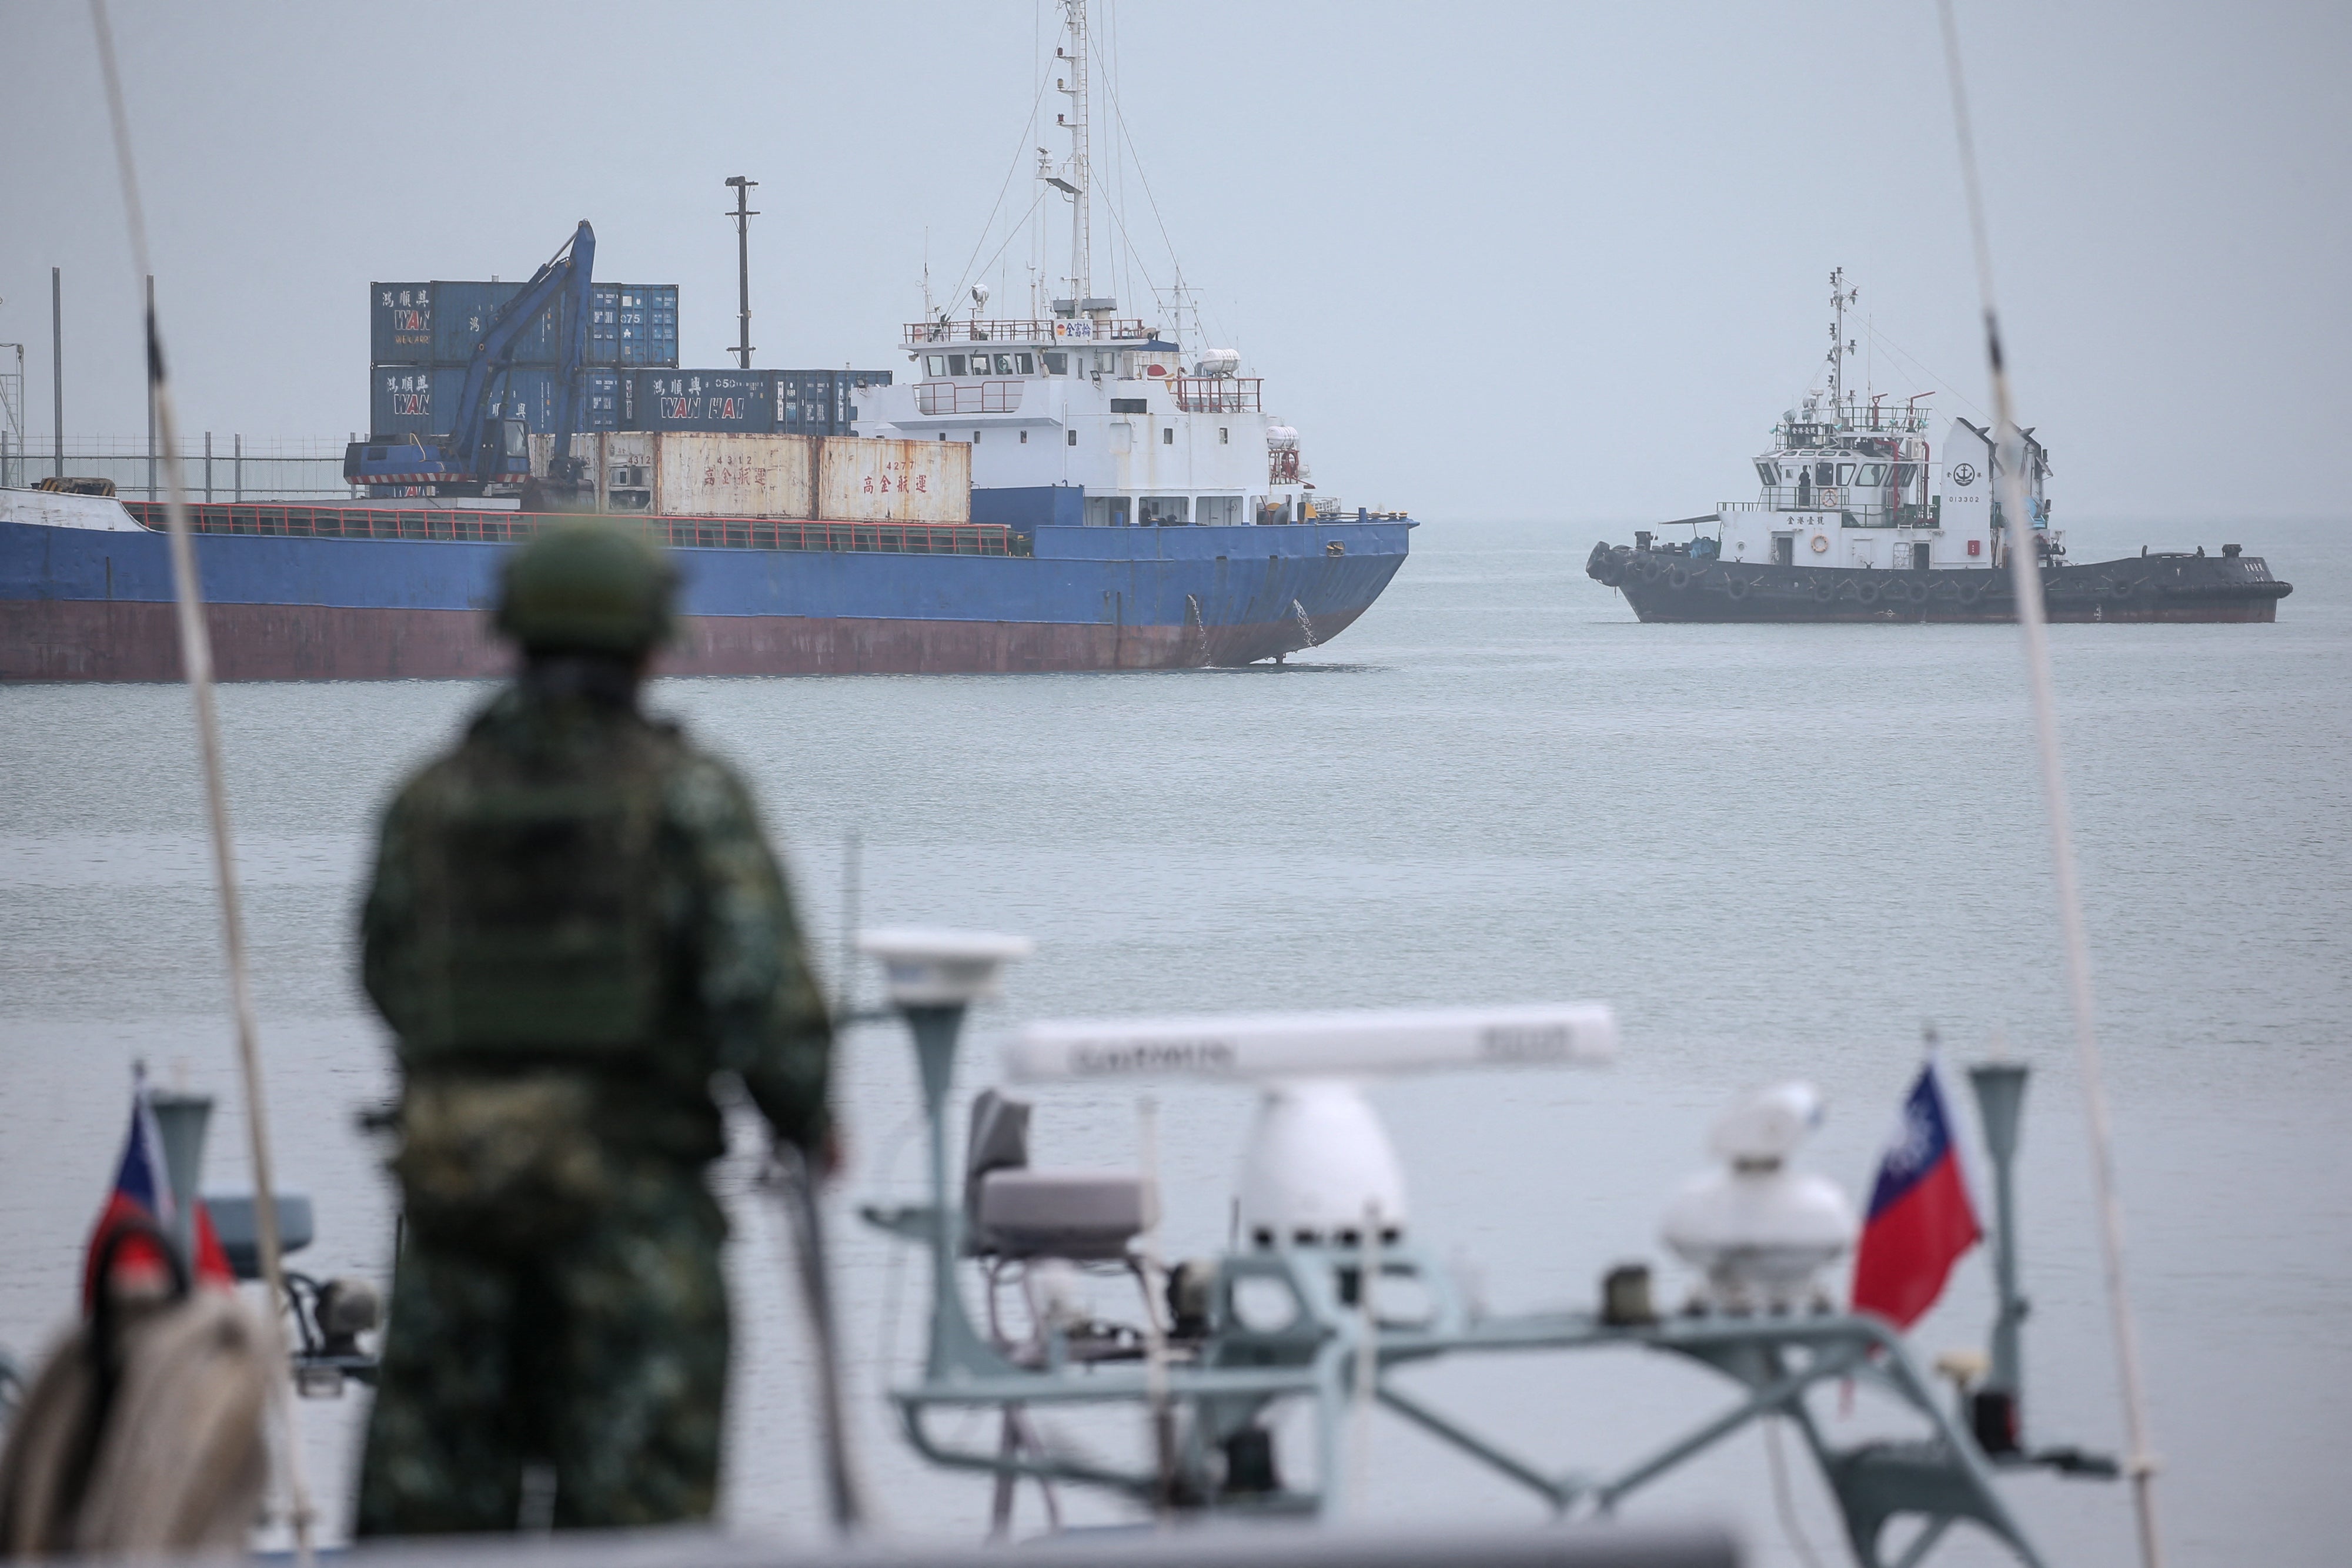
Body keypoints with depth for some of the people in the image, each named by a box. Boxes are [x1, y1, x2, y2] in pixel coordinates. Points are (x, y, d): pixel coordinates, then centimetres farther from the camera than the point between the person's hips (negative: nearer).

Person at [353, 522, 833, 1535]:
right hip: (630, 1183, -3)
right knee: (637, 1489, 1)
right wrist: (804, 1117, 4)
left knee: (431, 1488, 10)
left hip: (453, 1168, 3)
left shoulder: (431, 800, 5)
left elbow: (389, 980, 12)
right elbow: (761, 985, -13)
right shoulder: (691, 796, -6)